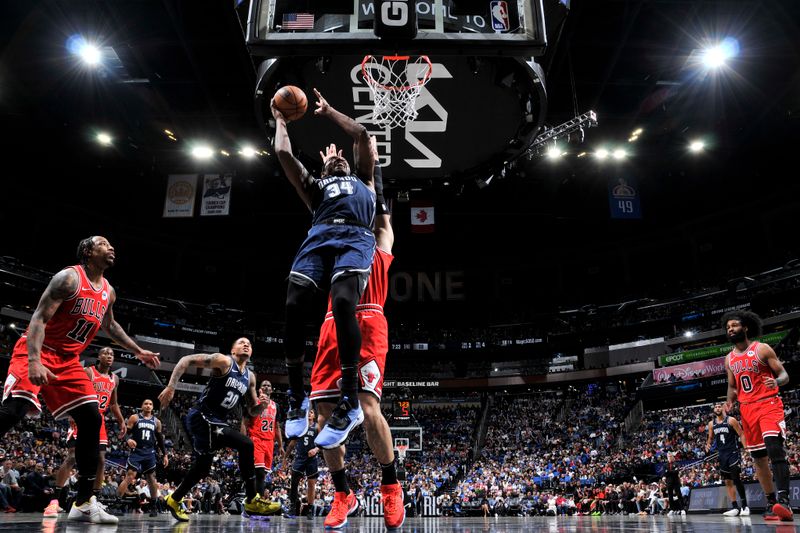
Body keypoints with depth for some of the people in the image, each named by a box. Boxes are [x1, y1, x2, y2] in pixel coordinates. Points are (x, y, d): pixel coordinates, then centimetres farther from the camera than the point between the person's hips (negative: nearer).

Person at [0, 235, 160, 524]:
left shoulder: (108, 291, 10)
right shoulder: (69, 277, -13)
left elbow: (109, 326, 29)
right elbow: (39, 318, -20)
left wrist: (138, 351, 30)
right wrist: (34, 361, -34)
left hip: (68, 360, 7)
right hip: (37, 352, -7)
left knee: (92, 420, -3)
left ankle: (84, 502, 3)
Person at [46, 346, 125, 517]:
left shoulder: (114, 379, 12)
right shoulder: (88, 372, -6)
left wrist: (121, 421, 15)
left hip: (99, 421, 6)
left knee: (100, 460, 1)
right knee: (72, 457, -15)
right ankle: (55, 500, -11)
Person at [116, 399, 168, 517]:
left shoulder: (156, 421, 12)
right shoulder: (134, 418, 3)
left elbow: (160, 439, 16)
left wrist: (164, 454, 11)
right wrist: (128, 440, -28)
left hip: (150, 453, 3)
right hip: (136, 452, -3)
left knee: (152, 479, 5)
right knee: (129, 477, -15)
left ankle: (153, 506, 15)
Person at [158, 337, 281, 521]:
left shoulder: (250, 377, 12)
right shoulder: (224, 361, -10)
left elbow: (252, 411, 16)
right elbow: (186, 360, -14)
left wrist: (261, 406, -7)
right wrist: (171, 387, -23)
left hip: (217, 423, 9)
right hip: (201, 418, -9)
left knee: (203, 466, 20)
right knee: (246, 445, -20)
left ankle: (174, 500, 42)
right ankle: (252, 502, -12)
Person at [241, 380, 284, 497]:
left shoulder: (275, 406, 17)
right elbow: (244, 424, -3)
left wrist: (280, 445, 17)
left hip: (269, 443, 6)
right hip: (256, 441, -6)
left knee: (263, 474, 6)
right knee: (260, 472, -18)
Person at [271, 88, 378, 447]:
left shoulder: (363, 181, 39)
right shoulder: (314, 186, 39)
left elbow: (362, 134, 35)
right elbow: (283, 153, 34)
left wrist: (328, 112, 46)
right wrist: (280, 120, 49)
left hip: (355, 237, -2)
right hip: (319, 236, 2)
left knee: (343, 303, -30)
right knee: (293, 307, -21)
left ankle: (350, 402, -26)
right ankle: (297, 397, -7)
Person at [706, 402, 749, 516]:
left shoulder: (731, 420, -5)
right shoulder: (711, 424, 9)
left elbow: (741, 435, -7)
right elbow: (711, 438, 20)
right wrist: (708, 444, -1)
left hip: (733, 453, -6)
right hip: (722, 455, 6)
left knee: (736, 479, -15)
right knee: (728, 482, 6)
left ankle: (745, 506, -8)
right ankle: (735, 507, 11)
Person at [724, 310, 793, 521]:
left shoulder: (762, 349, -3)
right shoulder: (729, 359, 12)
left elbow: (784, 374, -4)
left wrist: (776, 381, -26)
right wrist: (729, 403, 1)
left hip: (769, 404, -6)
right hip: (747, 409, 6)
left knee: (775, 449, -24)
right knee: (758, 457, 7)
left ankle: (784, 500, -28)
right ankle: (771, 503, 14)